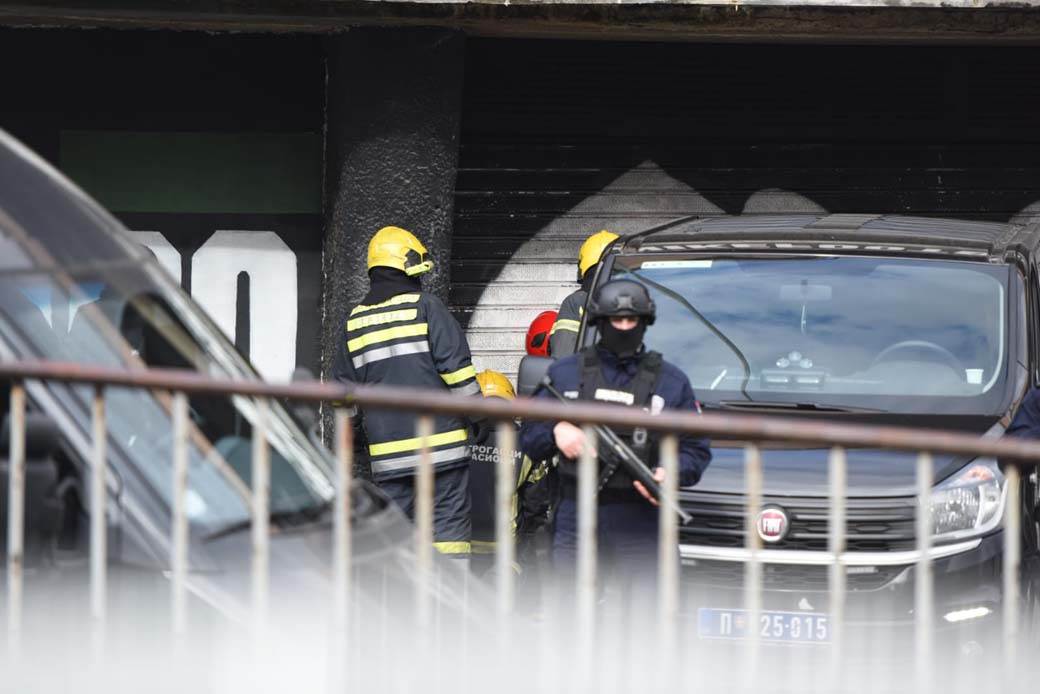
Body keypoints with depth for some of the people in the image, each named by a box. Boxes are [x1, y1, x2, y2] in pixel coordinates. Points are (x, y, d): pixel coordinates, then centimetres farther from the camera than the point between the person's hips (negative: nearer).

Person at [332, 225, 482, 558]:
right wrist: (479, 418, 4)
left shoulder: (355, 321, 10)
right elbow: (458, 369, -7)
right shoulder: (426, 308, -4)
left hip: (388, 450, 4)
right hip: (440, 441, -4)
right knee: (448, 527, -4)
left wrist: (356, 437, 27)